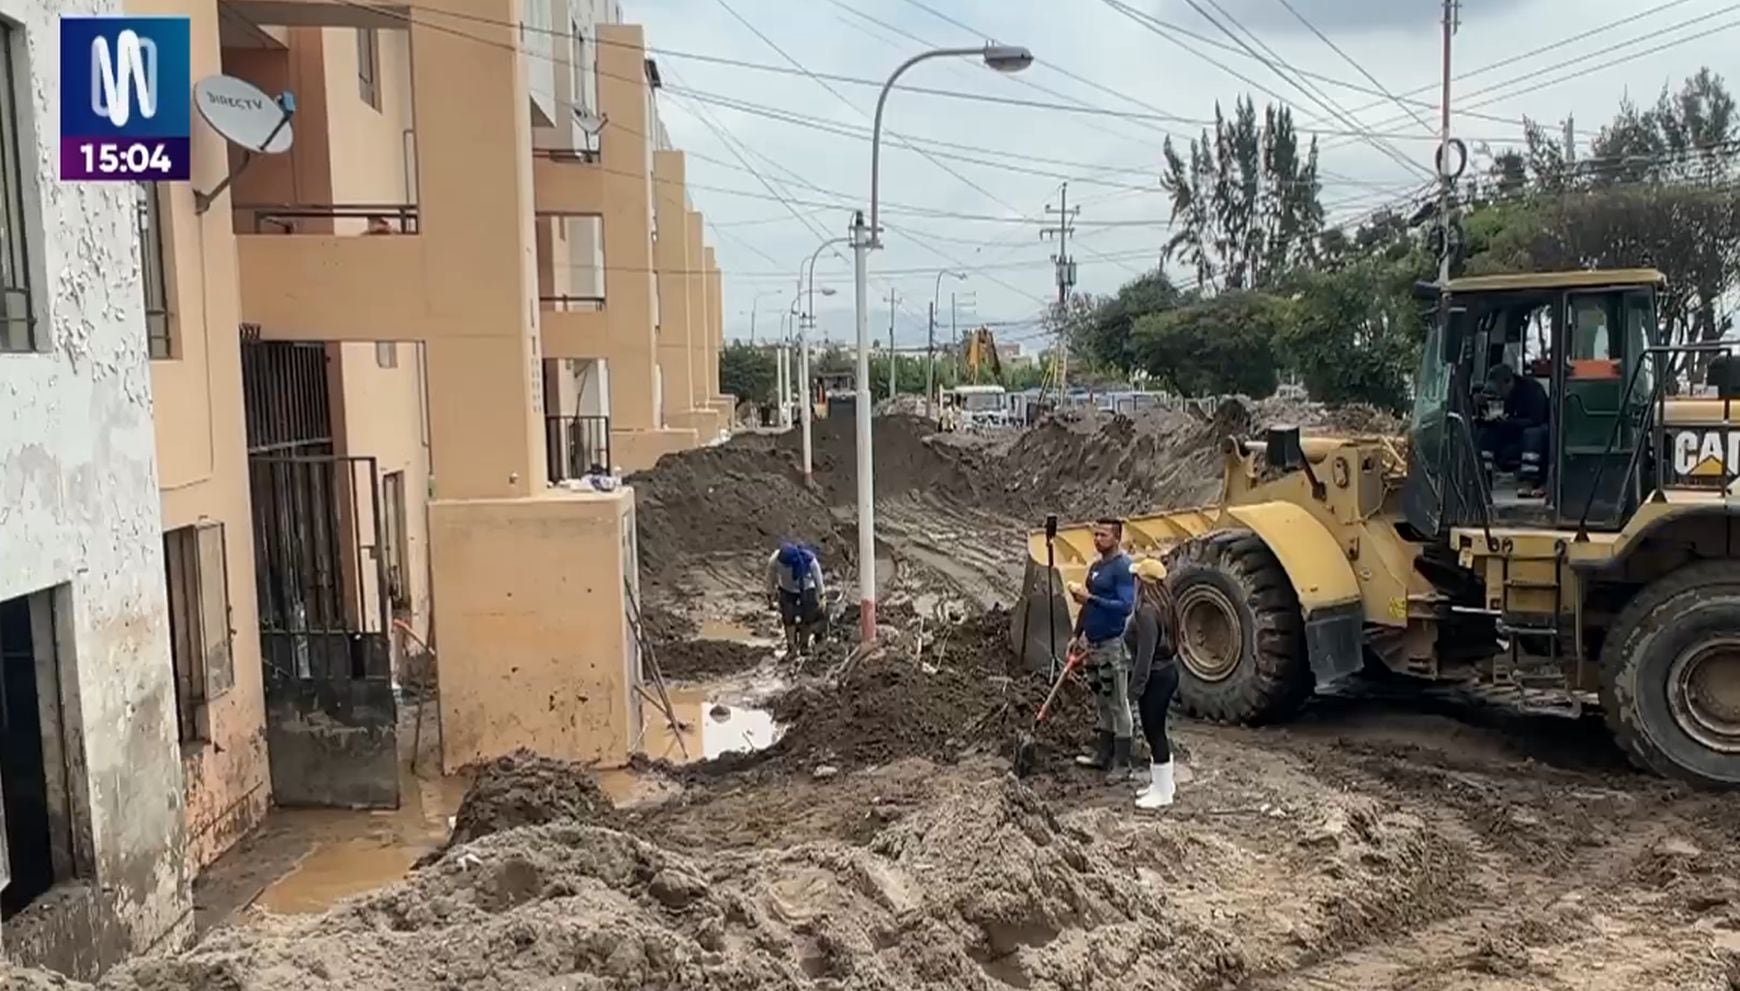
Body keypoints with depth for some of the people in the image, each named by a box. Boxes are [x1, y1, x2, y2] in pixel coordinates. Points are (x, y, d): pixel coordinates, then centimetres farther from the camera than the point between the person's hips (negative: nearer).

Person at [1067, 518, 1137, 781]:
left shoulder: (1123, 567, -14)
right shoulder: (1095, 567, 12)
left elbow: (1126, 606, -23)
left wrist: (1090, 597, -27)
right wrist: (1077, 635, 18)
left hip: (1114, 645, -8)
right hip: (1093, 644, 9)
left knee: (1118, 705, -1)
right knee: (1103, 703, 16)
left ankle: (1121, 765, 5)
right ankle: (1103, 755, 25)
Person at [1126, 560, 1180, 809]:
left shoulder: (1147, 611, -23)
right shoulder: (1163, 605, 7)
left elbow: (1145, 653, -24)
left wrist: (1136, 686, -19)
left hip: (1155, 677, -10)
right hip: (1166, 672, 10)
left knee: (1154, 733, 0)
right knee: (1157, 732, 19)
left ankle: (1162, 793, 8)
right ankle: (1161, 783, 30)